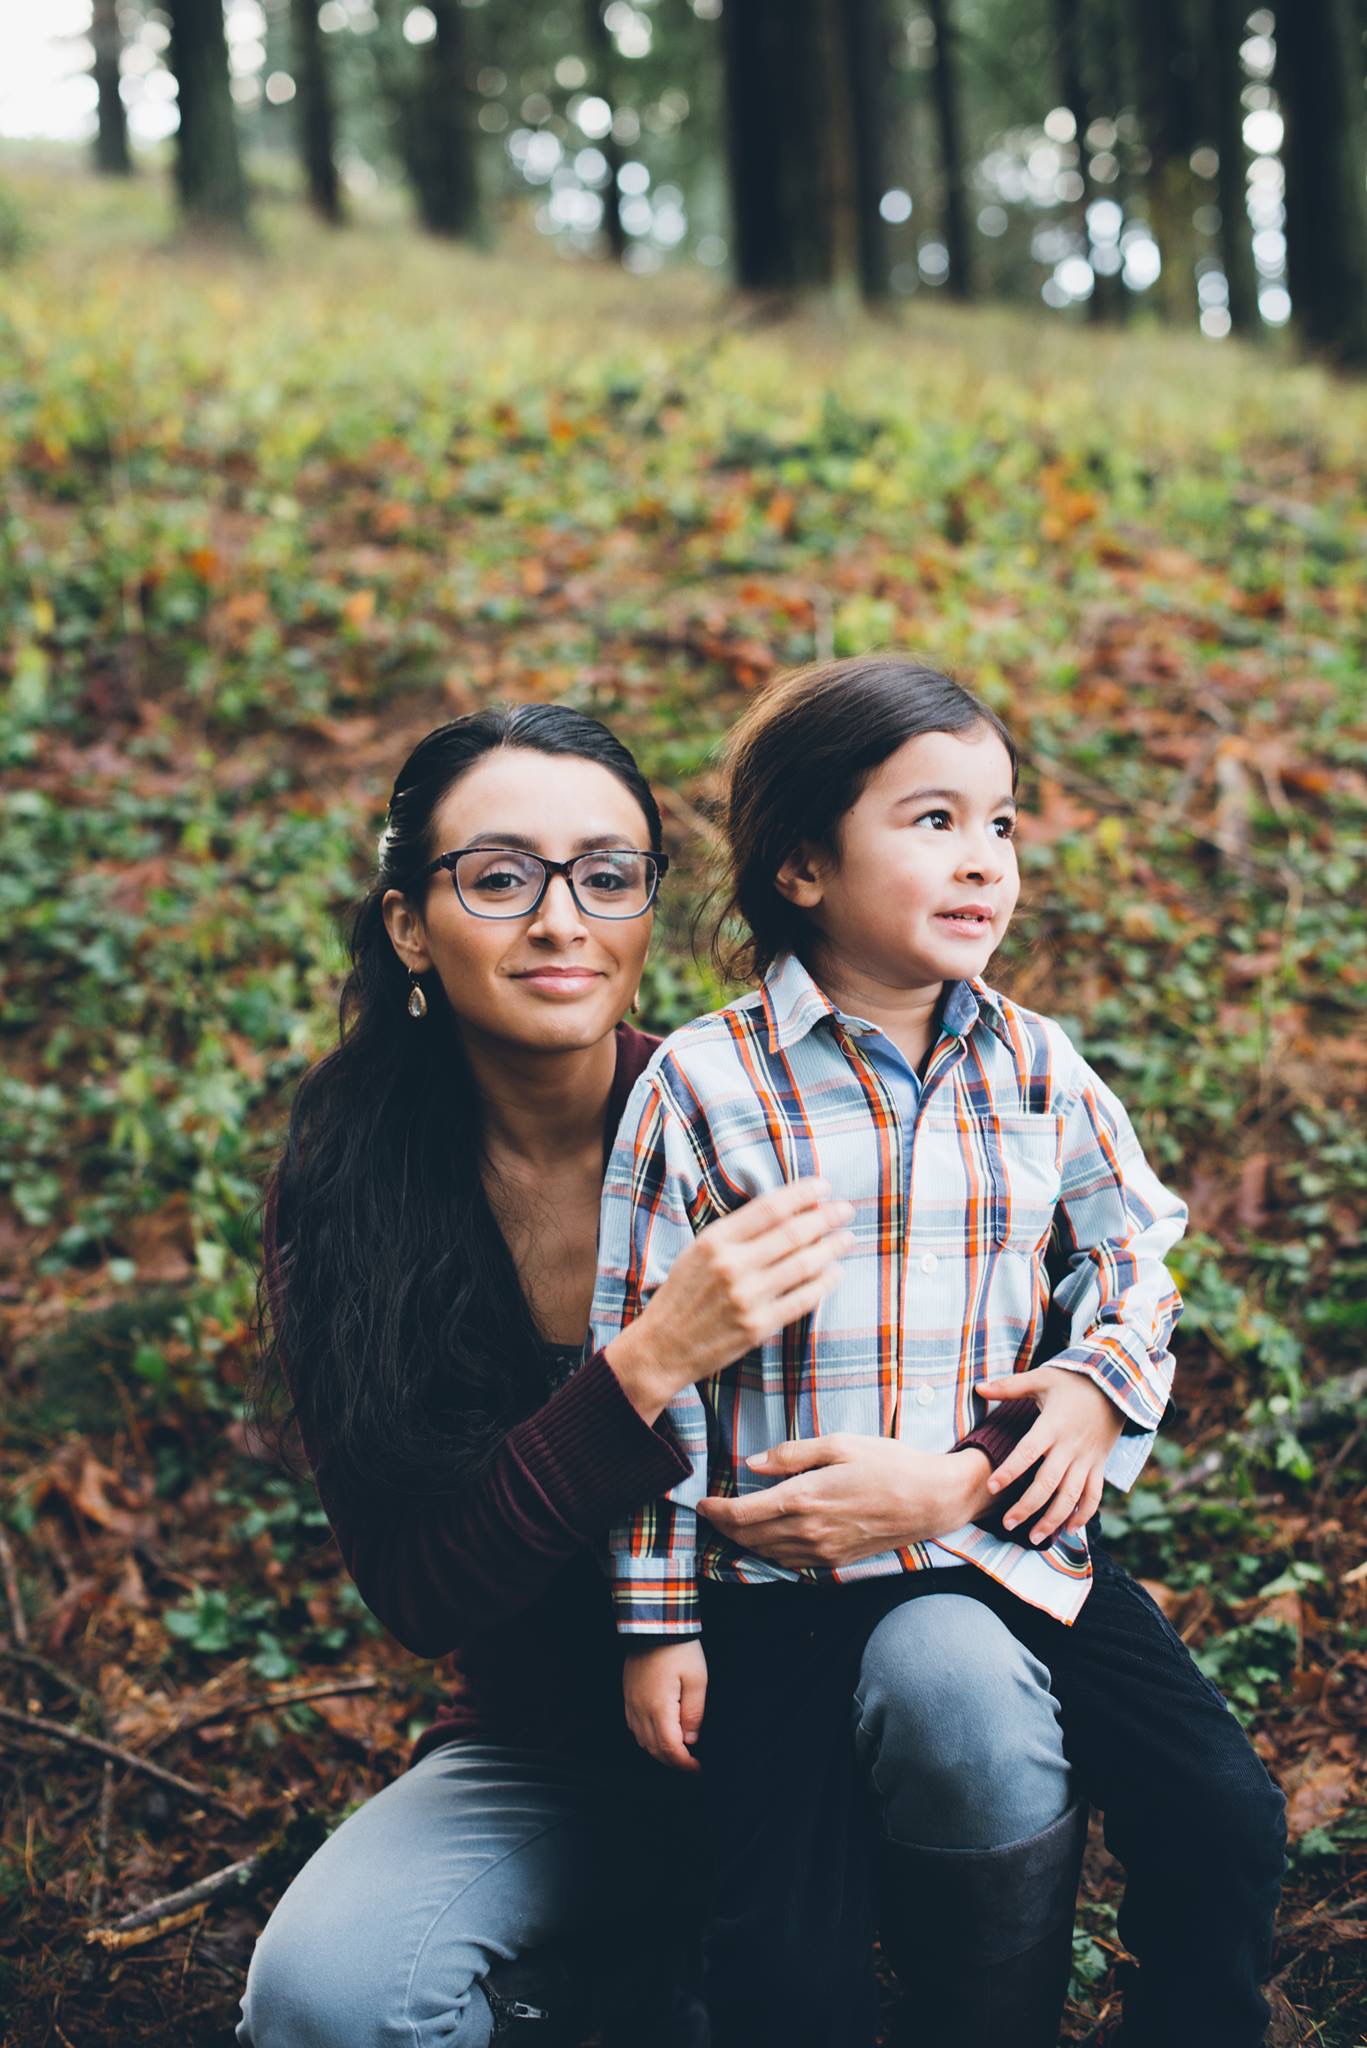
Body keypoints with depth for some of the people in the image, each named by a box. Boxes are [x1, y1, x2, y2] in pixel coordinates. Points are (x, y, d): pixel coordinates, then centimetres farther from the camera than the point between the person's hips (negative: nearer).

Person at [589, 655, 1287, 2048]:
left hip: (1011, 1537, 3)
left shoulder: (1037, 1071, 3)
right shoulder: (703, 1085, -8)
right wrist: (658, 1621, -3)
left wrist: (1101, 1382, -4)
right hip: (782, 1567, -3)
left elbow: (1130, 1248, 18)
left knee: (1227, 1820, -5)